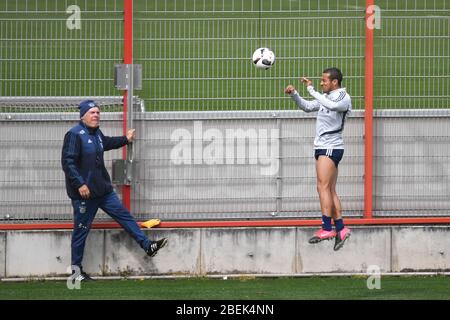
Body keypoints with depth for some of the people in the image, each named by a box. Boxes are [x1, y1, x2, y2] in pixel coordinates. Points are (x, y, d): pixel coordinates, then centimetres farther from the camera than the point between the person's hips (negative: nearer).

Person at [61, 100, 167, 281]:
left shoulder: (96, 133, 10)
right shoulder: (75, 135, -17)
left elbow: (106, 143, 36)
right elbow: (67, 162, -23)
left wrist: (125, 140, 37)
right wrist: (80, 184, -26)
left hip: (103, 189, 8)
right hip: (84, 192, -8)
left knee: (124, 215, 10)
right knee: (81, 230, 0)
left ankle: (147, 246, 17)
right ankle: (76, 268, 10)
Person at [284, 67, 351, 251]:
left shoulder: (344, 98, -10)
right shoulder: (326, 97, 16)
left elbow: (331, 105, -31)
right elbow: (307, 107, 25)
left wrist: (311, 90, -28)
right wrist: (294, 94, 9)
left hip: (331, 148, -9)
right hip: (322, 147, 9)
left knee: (323, 187, -14)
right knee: (330, 190, 7)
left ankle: (327, 229, -18)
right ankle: (341, 229, 7)